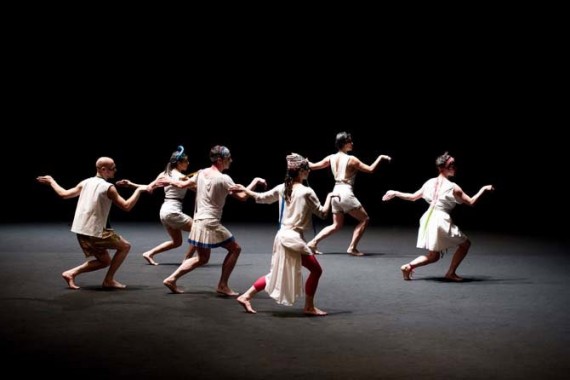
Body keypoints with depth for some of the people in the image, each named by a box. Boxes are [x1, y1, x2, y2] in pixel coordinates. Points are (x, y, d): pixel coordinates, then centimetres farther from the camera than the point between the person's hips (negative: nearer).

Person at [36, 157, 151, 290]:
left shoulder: (86, 183, 10)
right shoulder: (108, 187, -10)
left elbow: (64, 194, 15)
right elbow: (126, 206, -12)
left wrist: (51, 181, 30)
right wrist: (139, 189, -3)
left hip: (81, 231, 7)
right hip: (95, 231, -7)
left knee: (105, 261, 19)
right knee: (125, 246, 10)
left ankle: (72, 273, 7)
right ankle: (109, 280, 7)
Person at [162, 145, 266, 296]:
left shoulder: (201, 173, 8)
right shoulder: (223, 178, -14)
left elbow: (182, 184, 16)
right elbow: (242, 196, -14)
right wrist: (255, 181, -3)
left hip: (198, 221, 8)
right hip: (211, 223, -8)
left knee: (202, 258, 20)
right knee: (235, 248, 5)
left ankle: (171, 279, 14)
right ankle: (223, 285, 5)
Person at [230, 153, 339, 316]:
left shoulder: (282, 188, 5)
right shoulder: (306, 192, -13)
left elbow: (261, 198, 16)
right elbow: (322, 213, -8)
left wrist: (244, 189, 30)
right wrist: (329, 197, 7)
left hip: (282, 236, 8)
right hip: (294, 238, -8)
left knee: (276, 275, 20)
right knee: (316, 270, 7)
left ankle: (246, 296, 19)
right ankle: (309, 307, 11)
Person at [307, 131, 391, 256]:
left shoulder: (331, 158, 7)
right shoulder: (351, 159, -10)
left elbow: (313, 166, 13)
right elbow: (370, 169, -7)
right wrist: (380, 157, 4)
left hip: (336, 192, 7)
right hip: (346, 192, -7)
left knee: (337, 225, 18)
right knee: (365, 219, 5)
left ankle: (313, 242, 7)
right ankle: (352, 248, -2)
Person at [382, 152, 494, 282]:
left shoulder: (430, 182, 8)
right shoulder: (453, 187, -8)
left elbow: (413, 196, 15)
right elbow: (471, 202, -2)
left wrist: (394, 193, 26)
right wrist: (483, 189, 8)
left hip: (429, 221, 7)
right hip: (441, 221, -6)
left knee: (433, 256, 20)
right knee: (465, 243, 13)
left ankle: (408, 266, 1)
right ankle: (451, 273, 10)